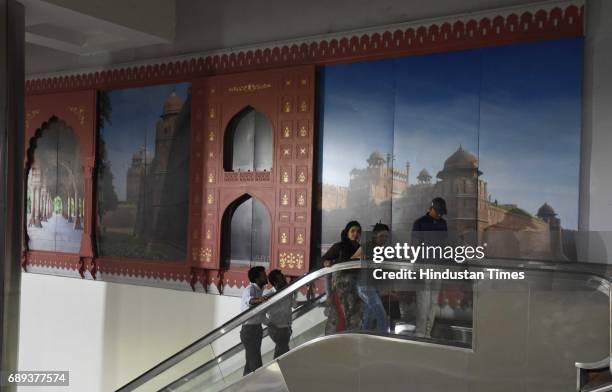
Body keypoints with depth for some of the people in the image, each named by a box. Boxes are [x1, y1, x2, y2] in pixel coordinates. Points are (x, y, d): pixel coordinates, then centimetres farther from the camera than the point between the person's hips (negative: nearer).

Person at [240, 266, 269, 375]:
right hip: (249, 330, -9)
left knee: (250, 362, 14)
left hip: (257, 328, 9)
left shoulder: (259, 290, 9)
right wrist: (258, 300, -63)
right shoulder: (250, 289, -18)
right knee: (256, 365, -12)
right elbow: (249, 300, -44)